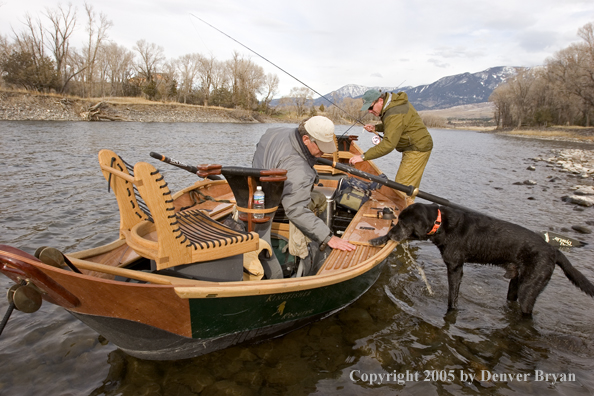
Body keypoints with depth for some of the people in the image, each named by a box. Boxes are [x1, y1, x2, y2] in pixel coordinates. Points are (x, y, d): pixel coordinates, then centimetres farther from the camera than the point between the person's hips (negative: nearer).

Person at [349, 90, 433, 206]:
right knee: (408, 186, 15)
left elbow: (388, 144, -35)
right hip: (415, 147, 11)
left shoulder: (395, 115, -28)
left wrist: (363, 157, -35)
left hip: (417, 149, -11)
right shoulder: (394, 102, 5)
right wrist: (376, 128, 4)